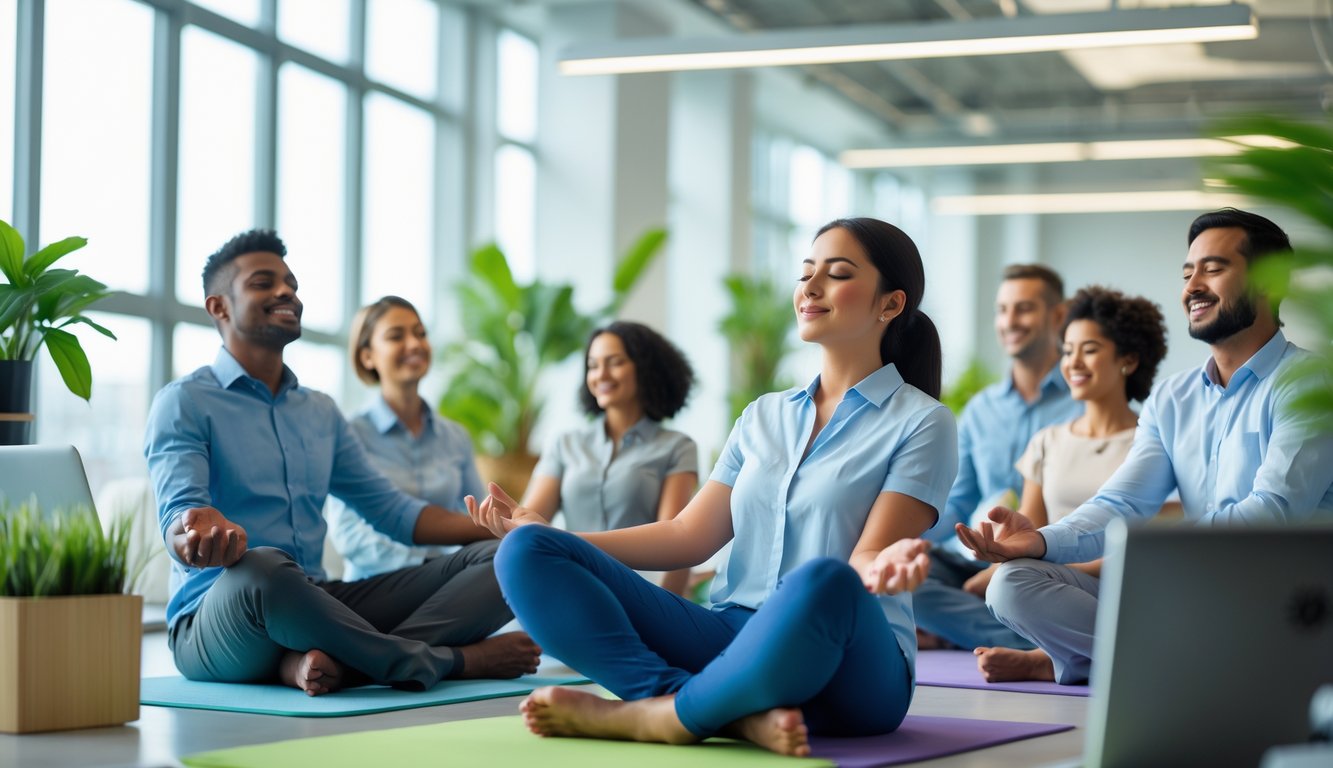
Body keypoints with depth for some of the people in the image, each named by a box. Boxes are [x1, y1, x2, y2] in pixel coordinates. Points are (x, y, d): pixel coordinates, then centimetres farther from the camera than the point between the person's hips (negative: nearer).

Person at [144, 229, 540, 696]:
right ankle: (452, 659, -24)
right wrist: (201, 537, -42)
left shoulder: (321, 411, 21)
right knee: (261, 566, -42)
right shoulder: (184, 403, 0)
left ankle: (341, 661, -36)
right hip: (214, 619, -6)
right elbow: (178, 515, -15)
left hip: (315, 605, 7)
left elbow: (390, 508, 21)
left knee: (496, 561, -10)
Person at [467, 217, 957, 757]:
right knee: (529, 553, -14)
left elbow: (865, 558, -8)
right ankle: (738, 715, -32)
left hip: (847, 671, -5)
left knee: (823, 582, -43)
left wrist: (883, 566, -34)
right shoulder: (764, 417, 21)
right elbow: (689, 536, 14)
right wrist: (547, 536, 5)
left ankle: (650, 717, -23)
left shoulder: (922, 423, 4)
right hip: (733, 634, 5)